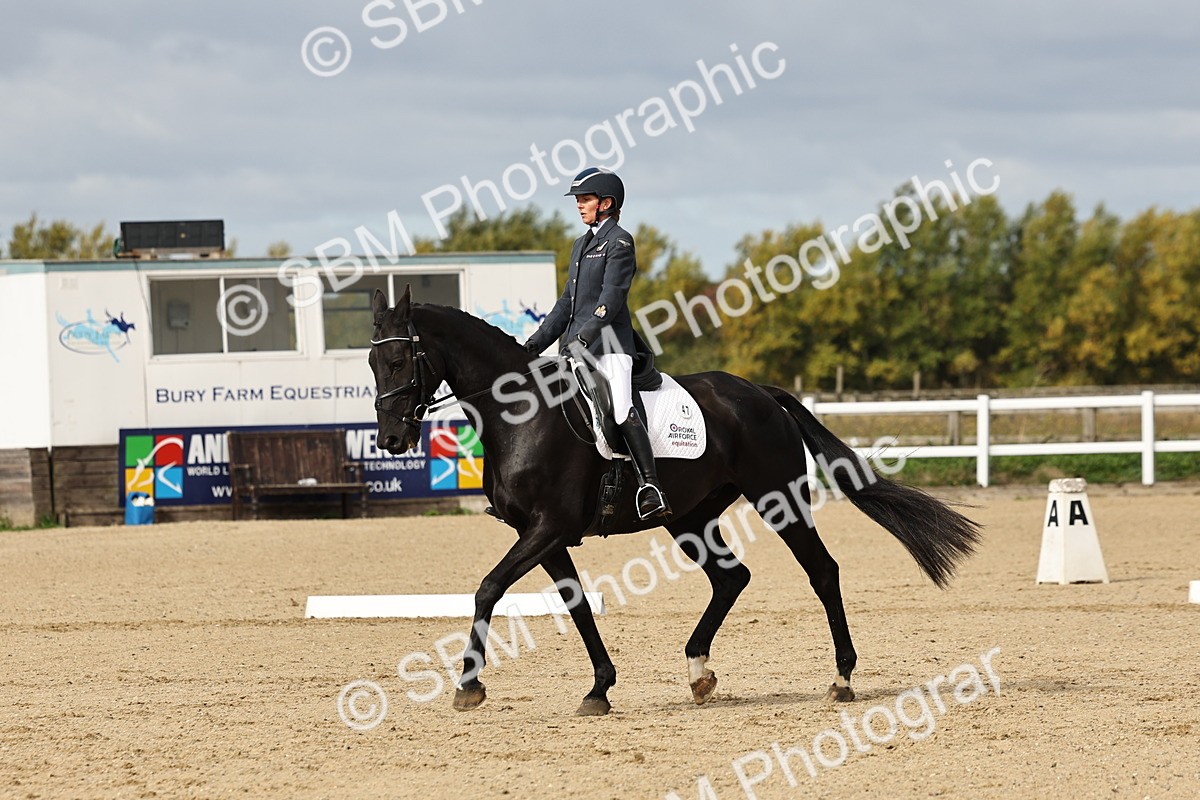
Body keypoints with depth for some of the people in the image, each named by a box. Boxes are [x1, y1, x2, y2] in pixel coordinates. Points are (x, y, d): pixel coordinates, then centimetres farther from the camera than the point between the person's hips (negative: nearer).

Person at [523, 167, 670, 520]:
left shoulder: (619, 241, -4)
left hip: (608, 343, -9)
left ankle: (650, 486, -31)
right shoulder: (581, 245, 22)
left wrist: (587, 334, -25)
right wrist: (537, 342, 17)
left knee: (621, 410, -24)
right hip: (576, 345, 9)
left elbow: (612, 296, -15)